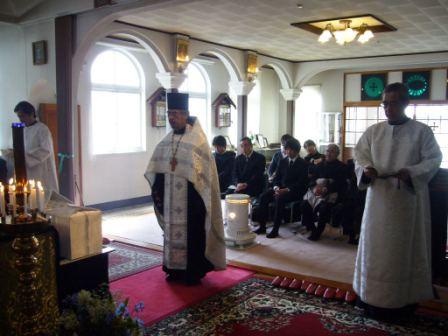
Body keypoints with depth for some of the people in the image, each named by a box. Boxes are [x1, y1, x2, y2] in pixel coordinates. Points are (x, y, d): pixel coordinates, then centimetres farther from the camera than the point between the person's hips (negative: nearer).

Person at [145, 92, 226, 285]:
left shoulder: (197, 139, -9)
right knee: (173, 232, 11)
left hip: (191, 199, -5)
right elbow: (157, 169, 10)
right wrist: (157, 191, 2)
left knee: (192, 234, 2)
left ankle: (194, 272, 15)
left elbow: (203, 171, -14)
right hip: (171, 199, 6)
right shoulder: (166, 141, 9)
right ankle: (176, 269, 25)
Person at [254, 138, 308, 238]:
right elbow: (277, 177, 14)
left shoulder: (303, 164, -3)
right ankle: (262, 226, -13)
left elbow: (301, 182, -12)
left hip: (294, 191, -6)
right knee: (264, 196, -19)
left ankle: (275, 230, -29)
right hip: (281, 188, 6)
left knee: (279, 198, -35)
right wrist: (276, 187, -9)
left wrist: (287, 190, -23)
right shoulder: (283, 161, 15)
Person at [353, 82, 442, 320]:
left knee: (404, 249, 5)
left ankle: (403, 299, 17)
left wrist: (412, 172, -20)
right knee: (375, 247, 6)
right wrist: (366, 169, -17)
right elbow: (360, 155, 5)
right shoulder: (373, 131, 8)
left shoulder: (421, 131, 0)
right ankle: (374, 297, 18)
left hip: (407, 199, -3)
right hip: (379, 198, 3)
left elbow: (434, 159, -3)